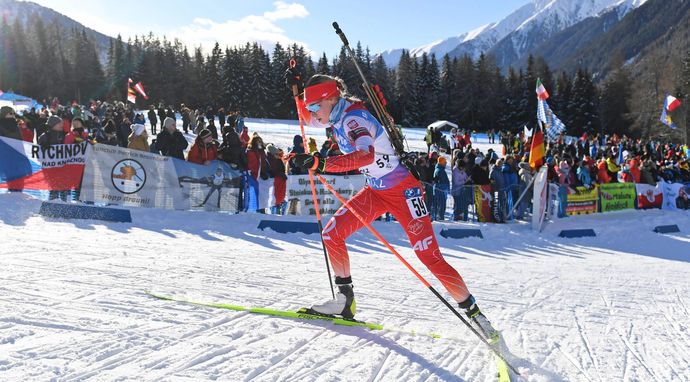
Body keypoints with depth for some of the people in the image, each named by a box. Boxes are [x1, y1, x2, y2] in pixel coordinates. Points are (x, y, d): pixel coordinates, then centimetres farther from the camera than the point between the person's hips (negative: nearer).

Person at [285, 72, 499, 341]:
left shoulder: (353, 119, -23)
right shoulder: (337, 116, 4)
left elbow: (366, 154, -44)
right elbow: (310, 119, 27)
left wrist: (321, 164, -50)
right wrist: (296, 90, 15)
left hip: (403, 190, -9)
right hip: (375, 192, 9)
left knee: (430, 257, -13)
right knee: (331, 235, -2)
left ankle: (473, 312, -1)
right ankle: (345, 299, 10)